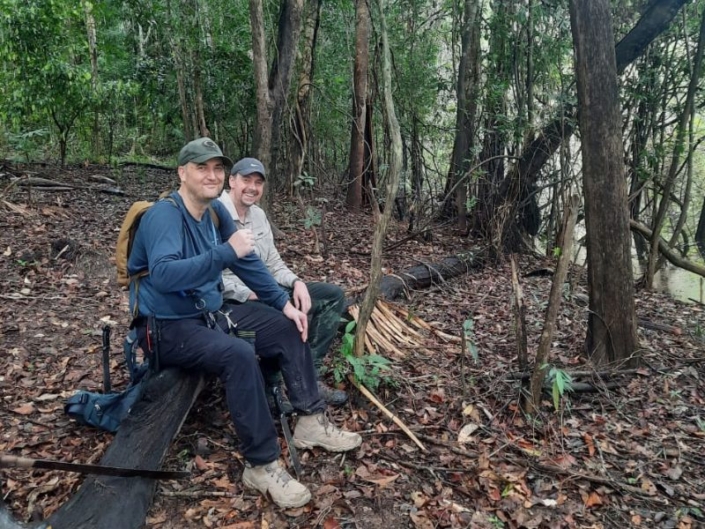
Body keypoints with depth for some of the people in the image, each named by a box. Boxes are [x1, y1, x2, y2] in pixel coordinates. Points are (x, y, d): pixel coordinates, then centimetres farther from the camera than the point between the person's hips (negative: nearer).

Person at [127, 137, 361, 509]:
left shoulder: (215, 211, 4)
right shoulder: (165, 215, -21)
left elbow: (247, 262, 11)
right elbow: (164, 275, -38)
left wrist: (284, 303, 6)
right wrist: (226, 252, -43)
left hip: (209, 315, 9)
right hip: (167, 328, -9)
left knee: (288, 328, 3)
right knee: (238, 354, -34)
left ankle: (311, 421, 8)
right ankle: (261, 465, -21)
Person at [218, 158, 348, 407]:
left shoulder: (258, 214, 13)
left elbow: (273, 262, 13)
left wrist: (297, 282, -6)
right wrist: (250, 294, -27)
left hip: (264, 290, 9)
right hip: (232, 300, -9)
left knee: (333, 295, 4)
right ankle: (270, 384, -9)